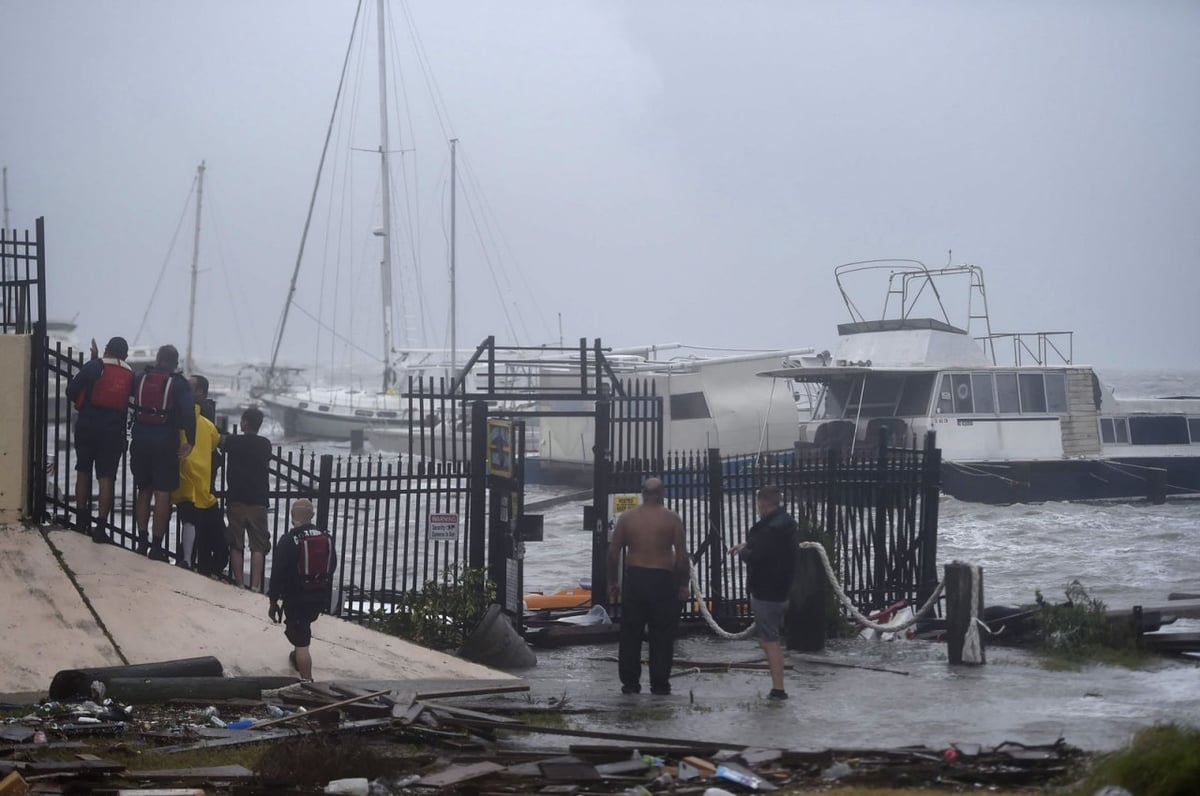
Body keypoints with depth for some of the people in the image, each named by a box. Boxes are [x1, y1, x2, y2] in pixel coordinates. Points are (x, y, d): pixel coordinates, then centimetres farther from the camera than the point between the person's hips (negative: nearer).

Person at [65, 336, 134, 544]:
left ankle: (82, 519, 25)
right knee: (106, 478, 0)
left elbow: (71, 391, -6)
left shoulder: (94, 367, -6)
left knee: (83, 472, 17)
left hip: (87, 426, -1)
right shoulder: (130, 375, 5)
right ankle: (101, 528, -6)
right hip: (113, 431, 1)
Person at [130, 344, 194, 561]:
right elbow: (188, 413, -17)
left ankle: (142, 540, 18)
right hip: (165, 444, -4)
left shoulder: (141, 378, 6)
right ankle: (157, 546, -3)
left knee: (143, 491, 16)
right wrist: (190, 442, -13)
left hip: (141, 442, 4)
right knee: (162, 494, 0)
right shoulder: (179, 384, -6)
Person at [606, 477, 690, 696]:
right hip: (662, 580, -2)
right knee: (661, 636, 4)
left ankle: (630, 682, 9)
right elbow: (681, 555, -7)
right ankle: (659, 684, 4)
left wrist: (612, 582, 12)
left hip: (634, 579, 2)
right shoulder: (671, 519, -3)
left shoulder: (627, 517, 4)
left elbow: (613, 552, 3)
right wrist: (683, 584, 2)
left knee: (630, 635, 9)